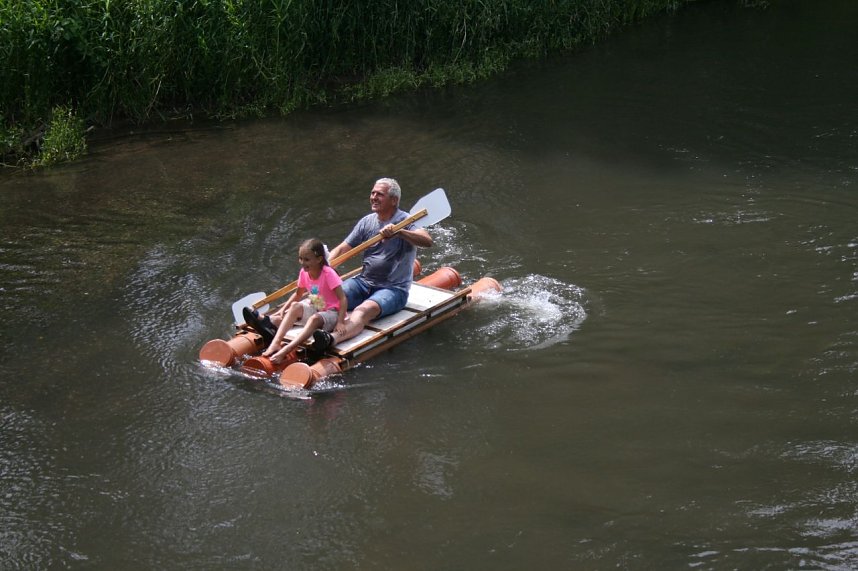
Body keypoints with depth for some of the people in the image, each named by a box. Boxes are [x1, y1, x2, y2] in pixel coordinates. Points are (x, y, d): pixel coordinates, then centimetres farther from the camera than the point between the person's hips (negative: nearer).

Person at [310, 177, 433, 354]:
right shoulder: (367, 222, 11)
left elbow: (427, 241, -26)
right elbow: (342, 249, 9)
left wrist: (399, 232, -40)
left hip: (393, 289, -6)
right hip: (364, 281, 6)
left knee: (363, 311, -36)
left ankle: (331, 339, -62)